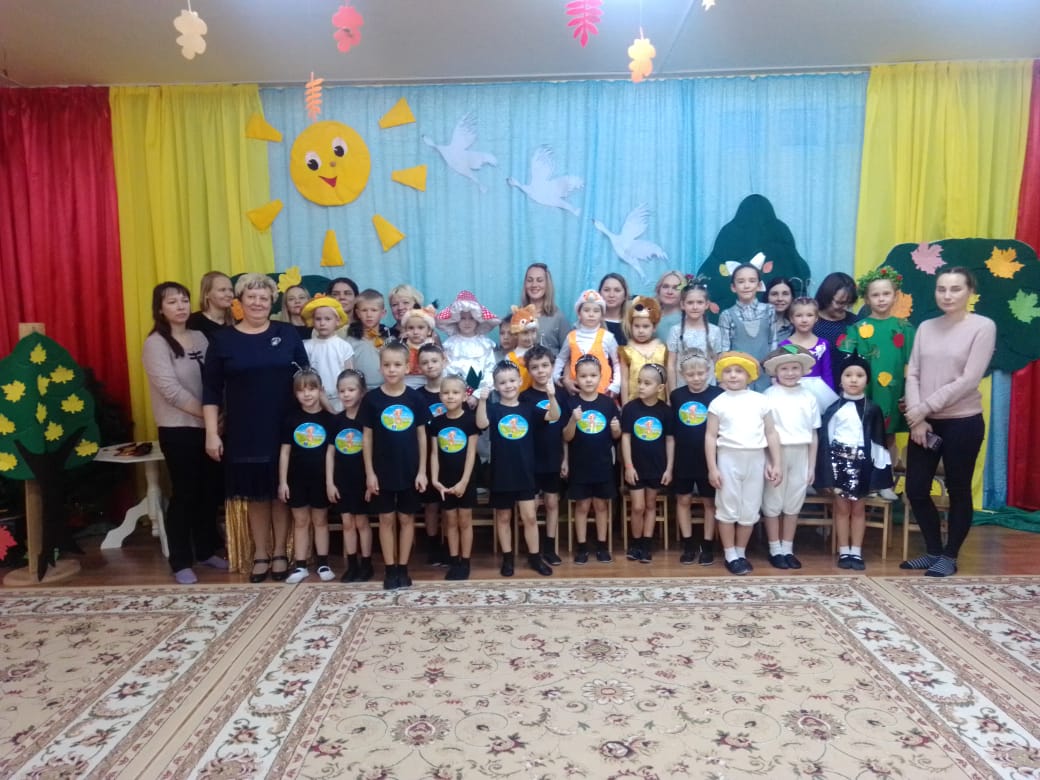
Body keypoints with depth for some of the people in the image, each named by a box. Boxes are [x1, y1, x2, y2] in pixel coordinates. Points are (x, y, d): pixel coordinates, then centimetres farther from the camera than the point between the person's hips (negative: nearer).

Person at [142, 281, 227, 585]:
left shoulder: (200, 337, 10)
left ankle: (206, 550, 27)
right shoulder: (156, 343, -8)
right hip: (178, 430, -5)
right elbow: (171, 390, -16)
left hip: (207, 427, 6)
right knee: (184, 494, 0)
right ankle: (181, 562, 13)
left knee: (210, 490, 11)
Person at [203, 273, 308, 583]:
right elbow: (211, 391, 2)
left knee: (282, 491, 8)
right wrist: (212, 433, -4)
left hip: (284, 428, 0)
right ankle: (260, 555, 22)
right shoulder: (222, 339, 1)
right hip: (243, 431, 0)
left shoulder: (287, 333, 2)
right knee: (255, 494, 9)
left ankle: (279, 553, 21)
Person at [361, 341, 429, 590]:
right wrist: (369, 472, -4)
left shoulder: (415, 398, -4)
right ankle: (390, 569, 19)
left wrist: (422, 470, -2)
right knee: (386, 519, 8)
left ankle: (403, 568, 21)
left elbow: (421, 435, 1)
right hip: (382, 471, 0)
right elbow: (367, 437, -1)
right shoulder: (371, 398, -6)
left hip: (410, 470, 1)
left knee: (406, 518, 10)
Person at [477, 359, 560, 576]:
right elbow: (481, 424, -23)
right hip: (501, 473, -1)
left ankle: (534, 557, 18)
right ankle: (507, 558, 24)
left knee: (529, 517, 5)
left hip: (525, 472, 1)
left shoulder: (528, 408, 3)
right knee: (503, 517, 11)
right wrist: (482, 400, -37)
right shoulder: (493, 408, -3)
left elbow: (554, 416, -9)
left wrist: (552, 397, -26)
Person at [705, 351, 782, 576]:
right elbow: (710, 437, -3)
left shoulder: (760, 400, 4)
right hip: (729, 459, -2)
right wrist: (712, 468, -8)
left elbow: (771, 433, 7)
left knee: (750, 510, 9)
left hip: (755, 460, 2)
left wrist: (775, 464, 3)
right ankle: (730, 556, 15)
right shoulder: (718, 403, -2)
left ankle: (741, 553, 24)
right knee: (727, 509, 4)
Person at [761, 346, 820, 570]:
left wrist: (812, 465, 6)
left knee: (793, 503, 11)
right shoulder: (769, 395, -6)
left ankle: (787, 549, 22)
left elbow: (813, 434, 8)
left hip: (800, 455, 4)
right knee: (772, 503, 5)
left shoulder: (808, 397, 5)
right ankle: (775, 549, 16)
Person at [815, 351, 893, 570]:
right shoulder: (834, 409, -1)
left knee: (858, 507, 7)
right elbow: (826, 439, -1)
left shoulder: (872, 409, 2)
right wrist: (828, 470, -4)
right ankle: (844, 552, 12)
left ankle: (856, 552, 15)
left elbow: (878, 441, 4)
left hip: (862, 461, 1)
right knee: (842, 507, 4)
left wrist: (878, 468, 0)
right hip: (839, 459, -1)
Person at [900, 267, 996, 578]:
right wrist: (916, 419, -9)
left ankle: (949, 557, 23)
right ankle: (933, 551, 26)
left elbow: (968, 381, -13)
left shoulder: (983, 326, -6)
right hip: (924, 423, 5)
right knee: (916, 490, 7)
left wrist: (923, 409, -14)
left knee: (958, 492, 7)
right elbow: (912, 375, 2)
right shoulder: (926, 328, 8)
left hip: (963, 422, -4)